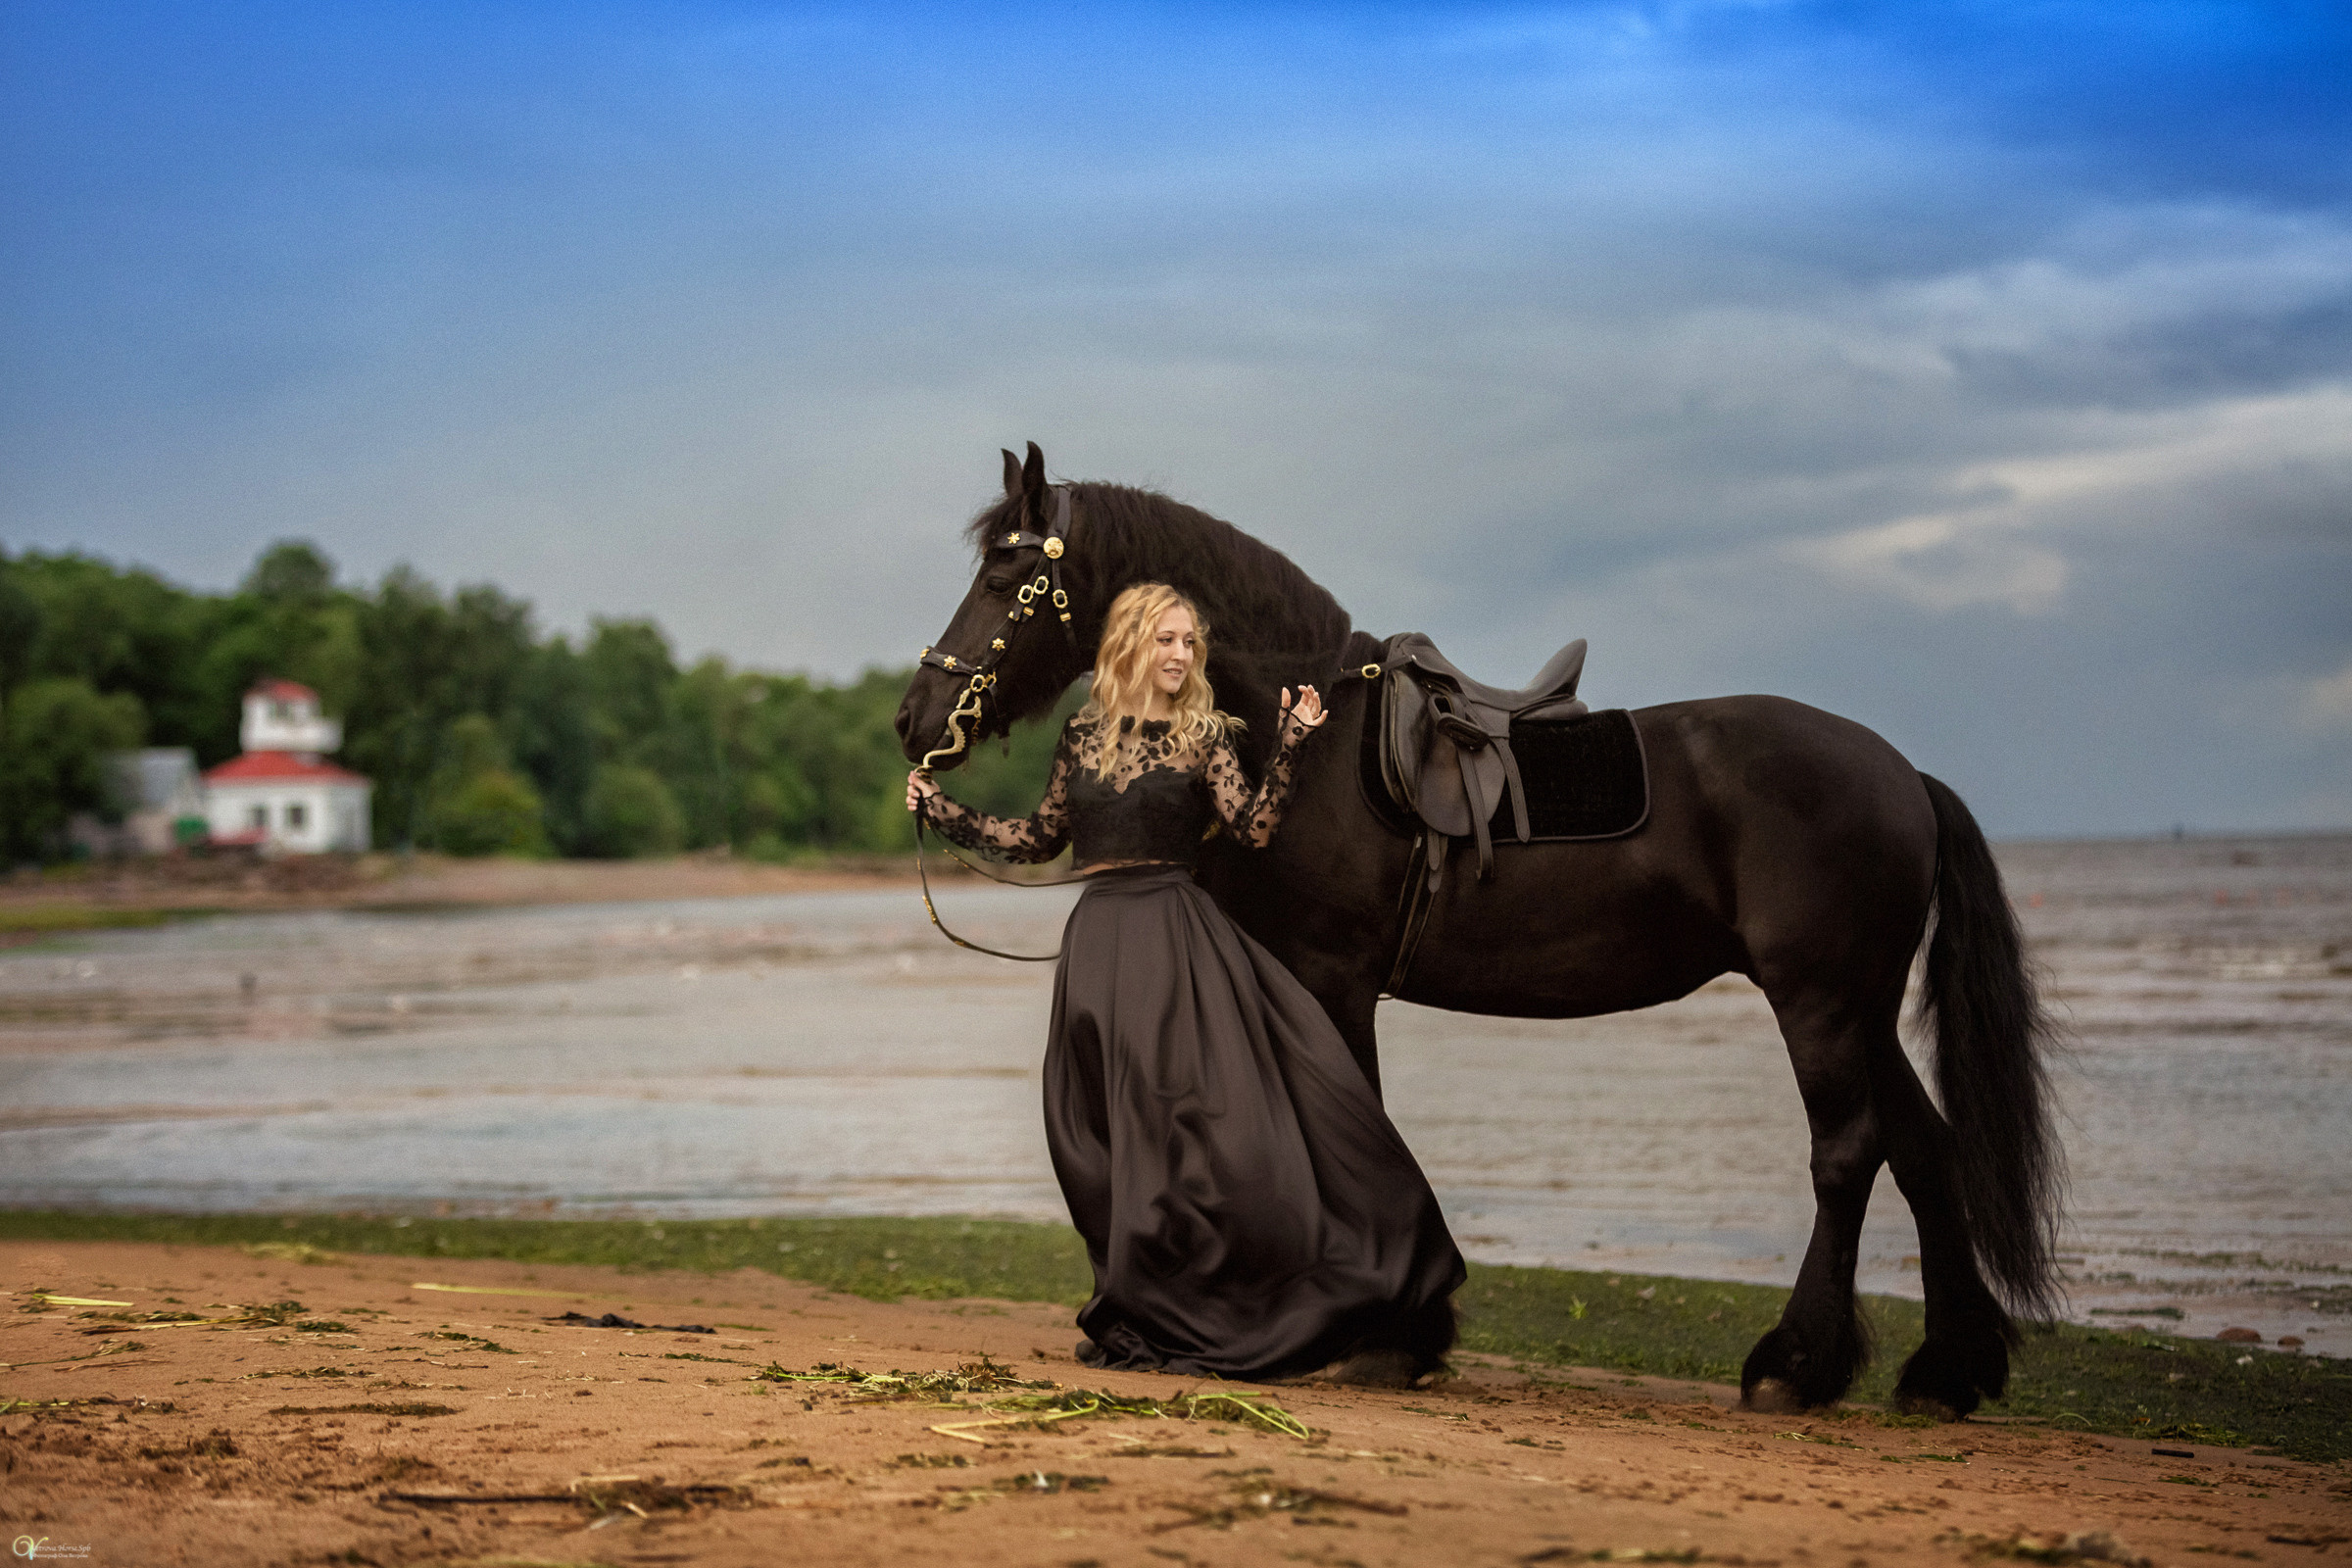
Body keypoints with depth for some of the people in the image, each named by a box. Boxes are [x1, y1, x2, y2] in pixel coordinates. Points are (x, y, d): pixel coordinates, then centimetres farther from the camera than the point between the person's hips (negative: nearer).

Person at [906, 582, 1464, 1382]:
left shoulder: (1204, 733, 4)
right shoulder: (1082, 733, 11)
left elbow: (1254, 829, -8)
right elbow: (1043, 838, 20)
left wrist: (1290, 744, -17)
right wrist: (945, 813, 17)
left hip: (1178, 934, -3)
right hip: (1098, 936, 3)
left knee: (1199, 1121, -10)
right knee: (1105, 1138, 4)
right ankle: (1137, 1319, 16)